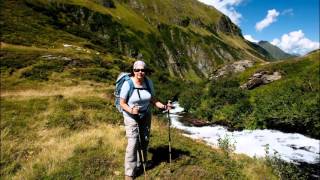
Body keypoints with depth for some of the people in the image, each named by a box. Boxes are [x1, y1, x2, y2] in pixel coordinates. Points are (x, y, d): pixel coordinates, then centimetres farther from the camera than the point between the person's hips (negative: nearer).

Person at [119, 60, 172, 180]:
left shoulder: (148, 82, -8)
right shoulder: (127, 84, -22)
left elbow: (152, 99, -2)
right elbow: (122, 103, -16)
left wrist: (163, 106, -16)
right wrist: (131, 110, -34)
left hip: (145, 116, 5)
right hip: (131, 117, -5)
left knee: (144, 140, 17)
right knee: (133, 144, -9)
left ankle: (140, 163, 42)